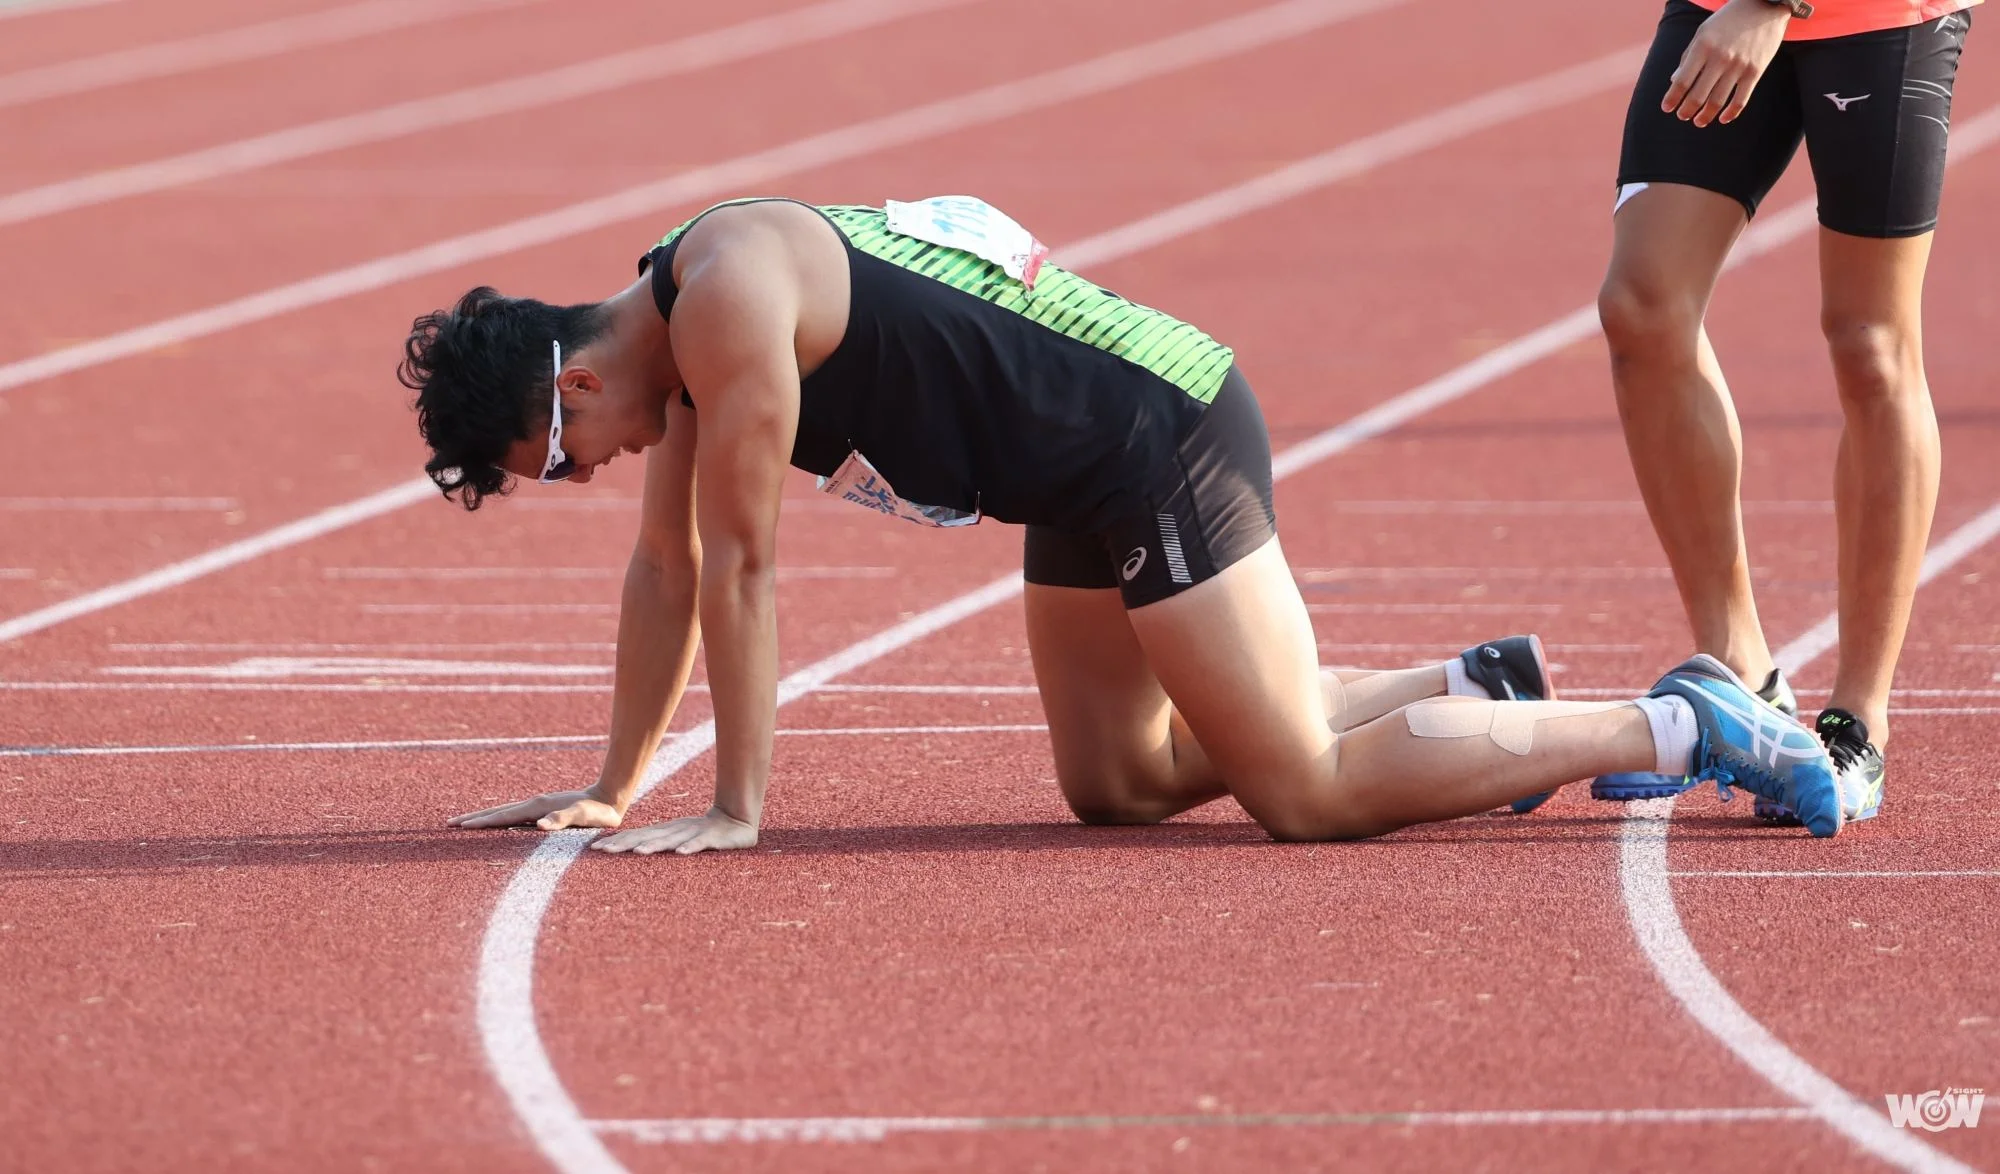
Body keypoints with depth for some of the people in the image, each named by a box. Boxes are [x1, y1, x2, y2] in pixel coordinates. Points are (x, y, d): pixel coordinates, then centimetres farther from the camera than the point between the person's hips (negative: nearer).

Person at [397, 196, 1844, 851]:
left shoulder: (726, 300, -21)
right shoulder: (679, 329, 8)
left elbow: (742, 559, -20)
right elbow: (667, 567, 17)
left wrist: (737, 807, -16)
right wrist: (615, 787, 19)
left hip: (1161, 441, -10)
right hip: (1092, 479, 10)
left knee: (1310, 791, -8)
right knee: (1118, 780, 17)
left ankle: (1682, 724, -3)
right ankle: (1479, 688, 23)